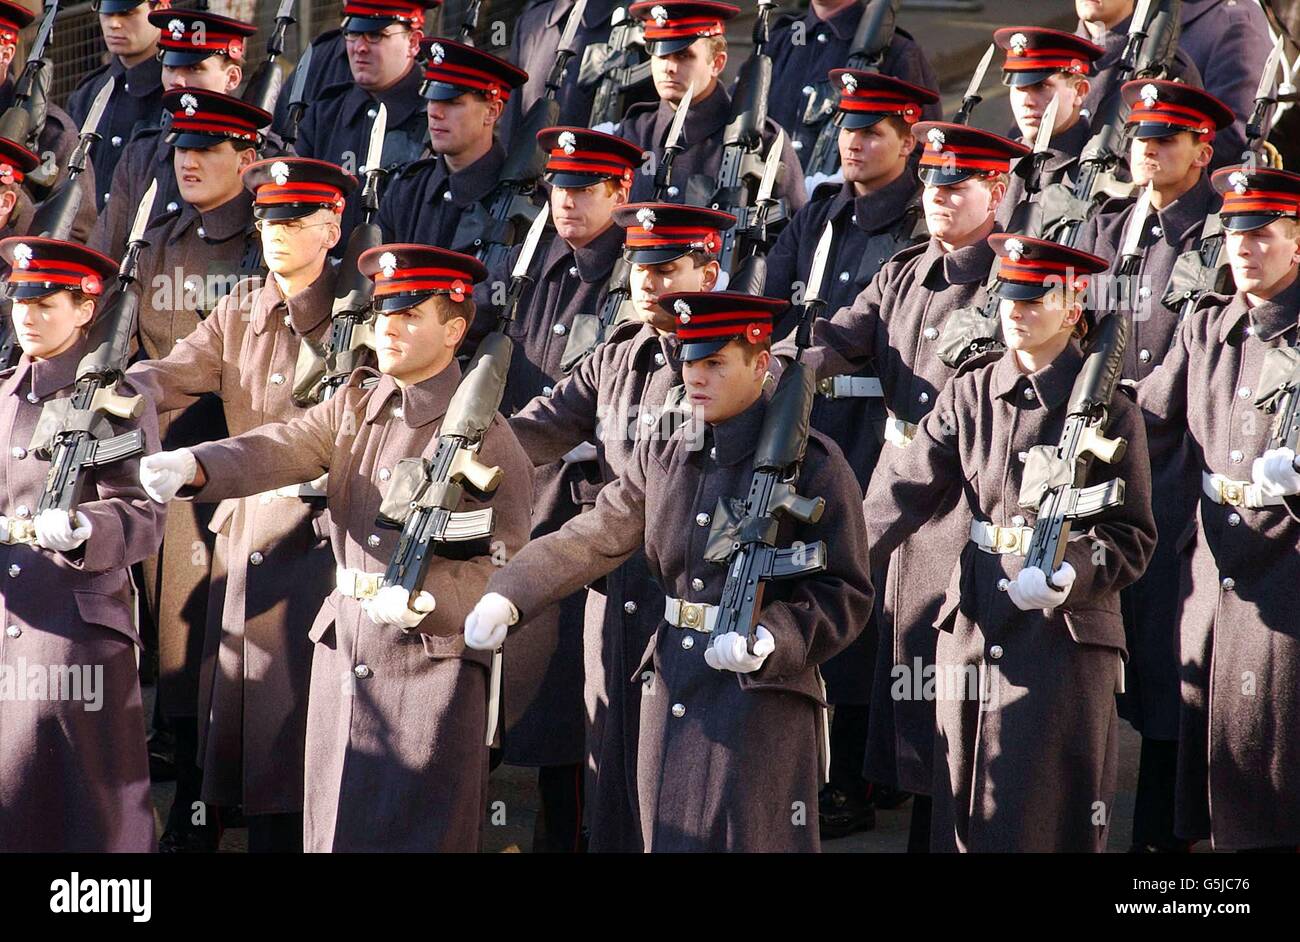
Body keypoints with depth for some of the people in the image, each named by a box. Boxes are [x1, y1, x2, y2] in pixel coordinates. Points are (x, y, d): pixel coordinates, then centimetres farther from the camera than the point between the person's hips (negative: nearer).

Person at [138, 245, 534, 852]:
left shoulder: (482, 432, -6)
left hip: (432, 657, -5)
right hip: (342, 651, 5)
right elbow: (276, 450, -4)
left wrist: (424, 597, -26)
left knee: (418, 835, -3)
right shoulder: (354, 405, 11)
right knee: (334, 827, 9)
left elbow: (505, 557, -9)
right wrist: (191, 466, -23)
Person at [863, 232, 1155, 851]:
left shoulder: (1106, 407, -3)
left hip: (1065, 633, -4)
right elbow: (905, 488, -3)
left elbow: (1131, 540, -4)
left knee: (1047, 821, -2)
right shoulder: (969, 394, 8)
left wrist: (1069, 575, -23)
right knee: (965, 818, 7)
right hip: (972, 631, 4)